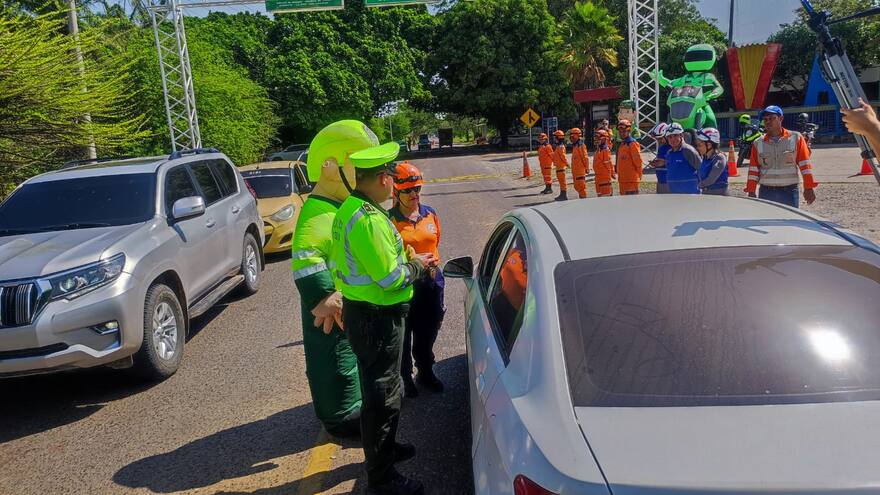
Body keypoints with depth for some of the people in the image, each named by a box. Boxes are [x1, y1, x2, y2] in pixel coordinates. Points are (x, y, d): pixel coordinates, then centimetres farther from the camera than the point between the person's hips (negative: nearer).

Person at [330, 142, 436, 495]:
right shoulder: (369, 220, -26)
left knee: (382, 389, 25)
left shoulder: (349, 209, 6)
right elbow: (392, 279, -25)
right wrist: (417, 266, -7)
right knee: (382, 396, 4)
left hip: (361, 311, 10)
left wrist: (407, 260, 9)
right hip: (377, 319, -10)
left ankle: (384, 449, 45)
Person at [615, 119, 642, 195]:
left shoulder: (632, 144, -12)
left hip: (631, 179, -9)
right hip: (622, 179, 9)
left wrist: (639, 175, -7)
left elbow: (638, 160, -14)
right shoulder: (621, 145, 16)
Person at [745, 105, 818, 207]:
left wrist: (809, 188, -2)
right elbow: (753, 169, 8)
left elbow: (805, 165, 1)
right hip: (766, 192, 1)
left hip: (789, 191, -1)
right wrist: (751, 191, 3)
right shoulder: (758, 143, 7)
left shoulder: (796, 138, 3)